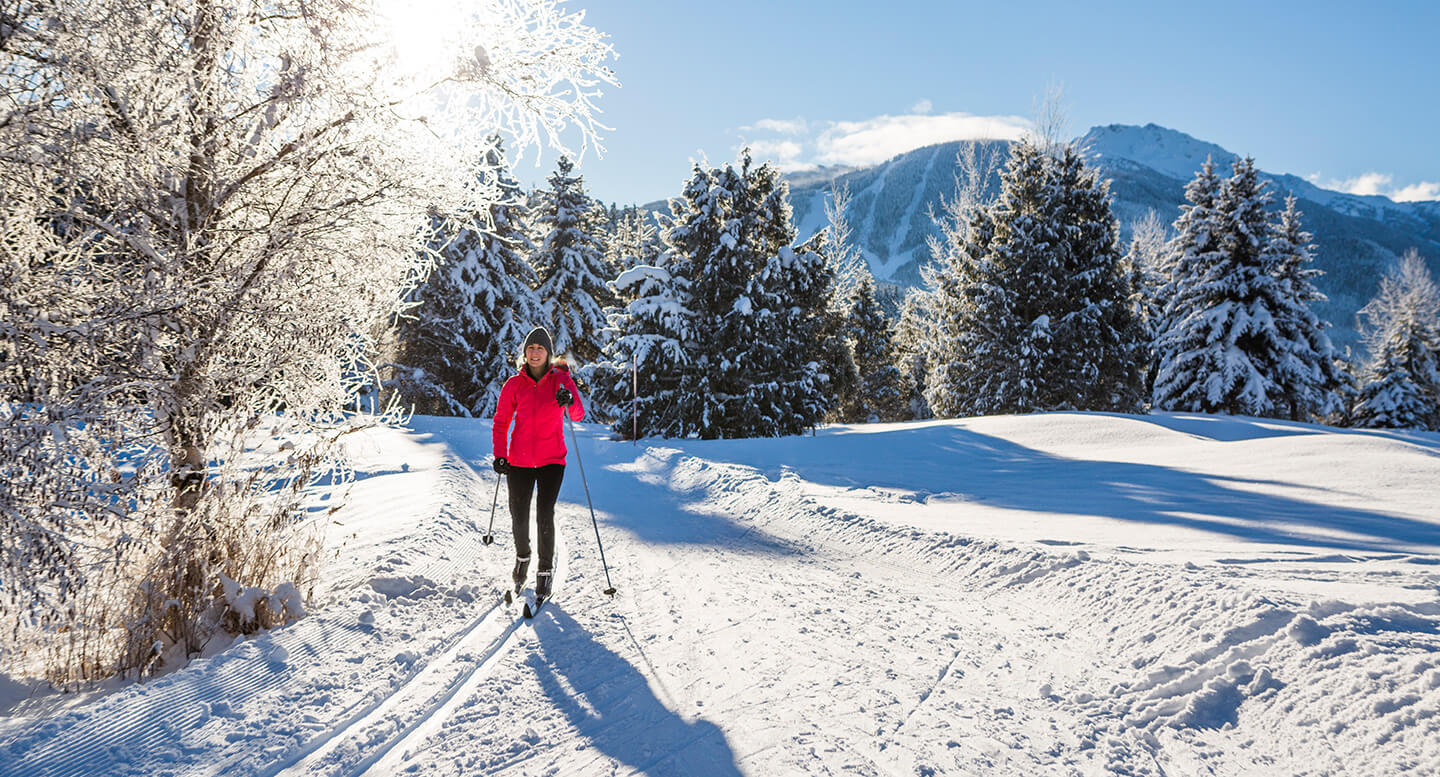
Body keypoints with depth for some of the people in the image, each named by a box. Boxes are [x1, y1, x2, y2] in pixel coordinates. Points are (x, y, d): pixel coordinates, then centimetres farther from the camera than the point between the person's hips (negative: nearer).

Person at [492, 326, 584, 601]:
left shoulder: (561, 380, -3)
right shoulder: (514, 385, 1)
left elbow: (578, 415, -15)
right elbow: (501, 422, 7)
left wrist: (569, 401, -37)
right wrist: (499, 456, -4)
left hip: (551, 460, -2)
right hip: (519, 461, 2)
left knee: (545, 516, -11)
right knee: (519, 517, 6)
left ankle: (545, 571, 8)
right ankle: (522, 557, 37)